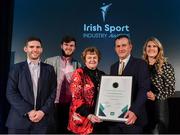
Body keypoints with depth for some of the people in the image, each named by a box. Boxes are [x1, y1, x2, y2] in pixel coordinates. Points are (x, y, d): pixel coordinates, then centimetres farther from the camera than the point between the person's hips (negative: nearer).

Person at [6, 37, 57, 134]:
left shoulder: (49, 69, 10)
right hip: (19, 119, -1)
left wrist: (43, 111, -9)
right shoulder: (17, 68, 6)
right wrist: (28, 111, -11)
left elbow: (53, 92, 5)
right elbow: (10, 93, -2)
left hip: (42, 119, 1)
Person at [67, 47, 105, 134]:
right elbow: (76, 98, -12)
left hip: (98, 119, 5)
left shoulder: (102, 75, 10)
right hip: (82, 119, -4)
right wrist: (88, 115, -22)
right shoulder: (79, 73, -6)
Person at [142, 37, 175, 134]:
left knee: (159, 131, 1)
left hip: (159, 105, -3)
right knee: (146, 131, 9)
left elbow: (171, 89, -5)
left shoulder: (166, 66, -2)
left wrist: (156, 96, -15)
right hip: (143, 105, 3)